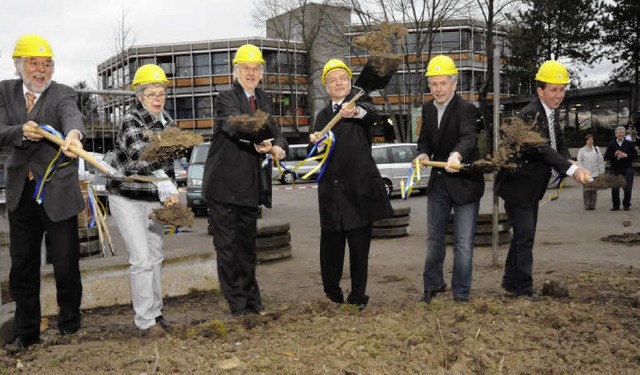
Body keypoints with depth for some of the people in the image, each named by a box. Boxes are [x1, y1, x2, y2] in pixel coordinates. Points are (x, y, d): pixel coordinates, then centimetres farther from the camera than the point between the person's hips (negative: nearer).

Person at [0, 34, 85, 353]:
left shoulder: (62, 94, -6)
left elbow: (72, 115, -29)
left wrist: (73, 134, -52)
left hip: (58, 192, -4)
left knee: (66, 266, 3)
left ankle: (69, 324, 25)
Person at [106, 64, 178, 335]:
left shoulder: (166, 120, 2)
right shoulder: (131, 121, -19)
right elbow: (141, 156, -35)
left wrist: (165, 194, 0)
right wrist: (169, 189, -47)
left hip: (153, 198, 6)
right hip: (127, 198, -6)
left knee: (156, 257, 11)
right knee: (141, 259, -9)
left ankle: (155, 312, 23)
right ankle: (144, 320, 1)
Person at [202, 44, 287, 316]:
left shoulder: (264, 99, 12)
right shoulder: (226, 98, -7)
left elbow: (274, 131, 3)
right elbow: (235, 126, -25)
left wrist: (279, 145, -19)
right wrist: (261, 141, -38)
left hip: (251, 185, 6)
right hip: (224, 183, -6)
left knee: (247, 244, 16)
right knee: (227, 245, 1)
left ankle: (251, 299, 27)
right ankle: (237, 304, 10)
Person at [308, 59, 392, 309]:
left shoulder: (359, 104, 4)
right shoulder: (323, 115, 17)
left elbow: (372, 114, -21)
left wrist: (355, 111, -43)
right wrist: (316, 142, -11)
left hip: (360, 186, -3)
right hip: (331, 188, 3)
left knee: (360, 246, 1)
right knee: (331, 244, 5)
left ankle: (358, 297, 12)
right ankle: (332, 295, 19)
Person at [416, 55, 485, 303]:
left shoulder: (466, 109, -17)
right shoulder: (428, 108, 4)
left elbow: (469, 137, -34)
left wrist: (457, 154, -55)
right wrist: (424, 153, -12)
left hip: (465, 183, -6)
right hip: (438, 183, 6)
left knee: (463, 244, 2)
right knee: (435, 239, 16)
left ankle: (461, 294, 16)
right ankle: (433, 285, 33)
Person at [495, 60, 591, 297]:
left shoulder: (553, 112, 7)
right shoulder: (530, 114, -21)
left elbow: (558, 146, 8)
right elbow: (543, 149, -31)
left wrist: (573, 166, -11)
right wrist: (571, 169, -39)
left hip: (533, 187, 9)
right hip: (517, 184, -9)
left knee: (524, 235, 15)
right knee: (525, 235, -8)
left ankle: (511, 282, 27)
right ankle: (523, 288, 0)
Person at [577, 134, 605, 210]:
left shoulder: (597, 149, 10)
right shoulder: (581, 150, 4)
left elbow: (600, 160, 9)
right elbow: (579, 162, 2)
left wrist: (601, 171, 4)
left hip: (595, 173, 2)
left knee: (594, 190, 3)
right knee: (586, 190, -3)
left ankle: (592, 205, 11)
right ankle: (587, 205, 5)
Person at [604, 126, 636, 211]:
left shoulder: (629, 143, 5)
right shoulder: (611, 144, 5)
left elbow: (635, 154, 0)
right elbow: (606, 157, 0)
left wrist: (626, 155, -15)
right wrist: (614, 155, -17)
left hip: (627, 169, -1)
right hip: (615, 170, 1)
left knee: (627, 189, 1)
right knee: (615, 189, 3)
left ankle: (626, 205, 15)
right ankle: (615, 205, 13)